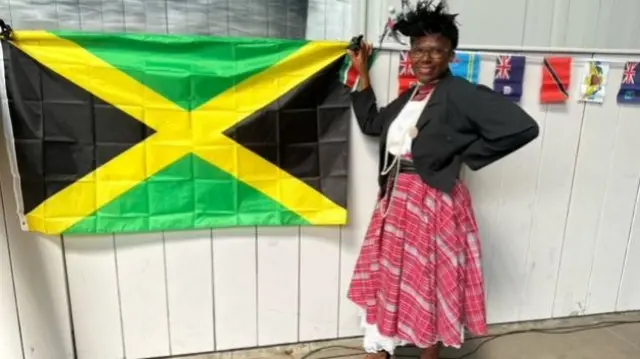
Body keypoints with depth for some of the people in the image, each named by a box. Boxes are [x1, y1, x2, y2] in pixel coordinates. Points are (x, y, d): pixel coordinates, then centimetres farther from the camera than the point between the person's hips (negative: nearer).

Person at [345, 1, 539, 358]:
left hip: (434, 202, -8)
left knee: (429, 282, 7)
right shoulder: (409, 96, 11)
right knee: (384, 277, 16)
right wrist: (362, 73, 17)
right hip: (395, 198, 8)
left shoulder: (462, 94, -13)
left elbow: (523, 127, -21)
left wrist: (465, 156, -13)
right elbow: (372, 124, 20)